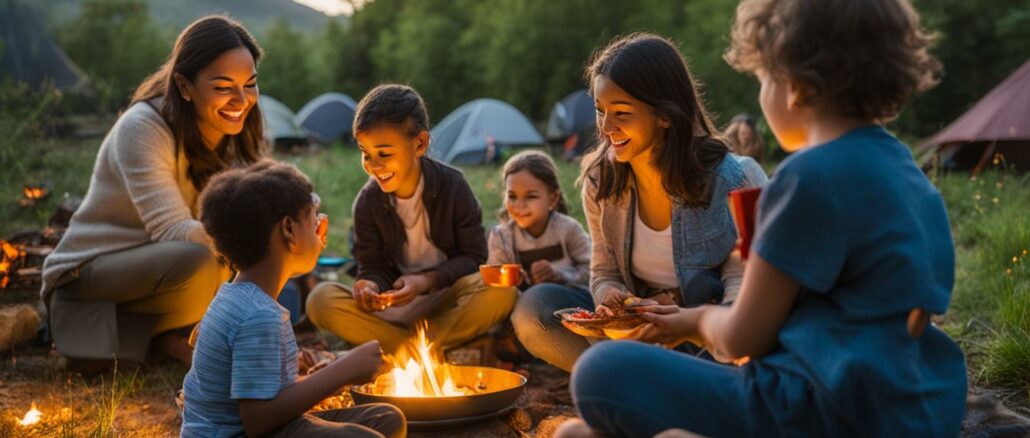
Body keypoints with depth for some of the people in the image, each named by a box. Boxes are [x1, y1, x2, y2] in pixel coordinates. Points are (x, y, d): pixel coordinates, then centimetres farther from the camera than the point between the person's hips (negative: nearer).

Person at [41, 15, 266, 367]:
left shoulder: (234, 135, -4)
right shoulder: (142, 129, -24)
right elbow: (172, 231, -33)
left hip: (159, 266, 7)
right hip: (87, 273, -7)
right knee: (201, 262, -34)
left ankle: (169, 331, 0)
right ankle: (163, 333, -5)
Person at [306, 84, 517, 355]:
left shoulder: (452, 186, -10)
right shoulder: (368, 202, -4)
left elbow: (473, 256, -6)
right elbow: (372, 266, 0)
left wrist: (427, 280, -22)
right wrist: (370, 286, -24)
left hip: (447, 294, -1)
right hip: (396, 302, 2)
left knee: (502, 291, -34)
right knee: (321, 299, -25)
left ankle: (399, 347, -23)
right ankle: (440, 350, -24)